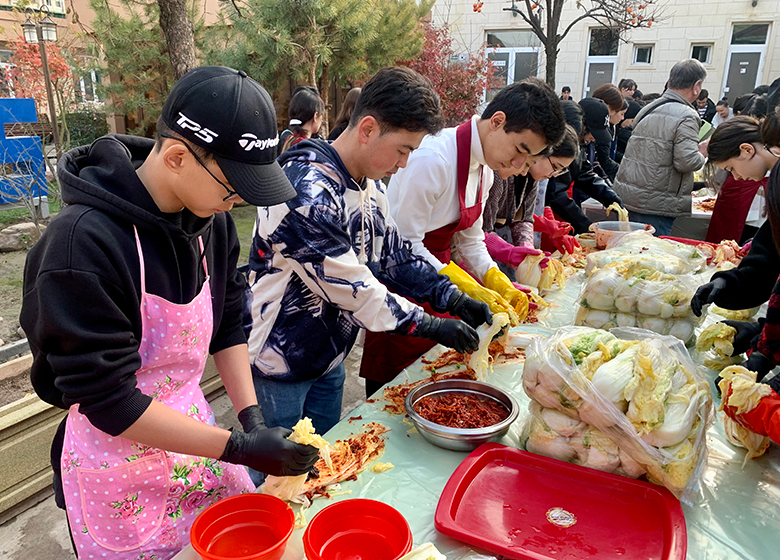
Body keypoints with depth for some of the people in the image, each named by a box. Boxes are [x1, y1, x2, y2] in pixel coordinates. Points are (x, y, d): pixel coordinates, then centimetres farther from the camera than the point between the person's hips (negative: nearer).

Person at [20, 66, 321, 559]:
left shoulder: (212, 220, -7)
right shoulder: (83, 245, -28)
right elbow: (106, 400, -25)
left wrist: (253, 419, -8)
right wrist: (240, 448, -24)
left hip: (193, 432, 6)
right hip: (120, 466, -5)